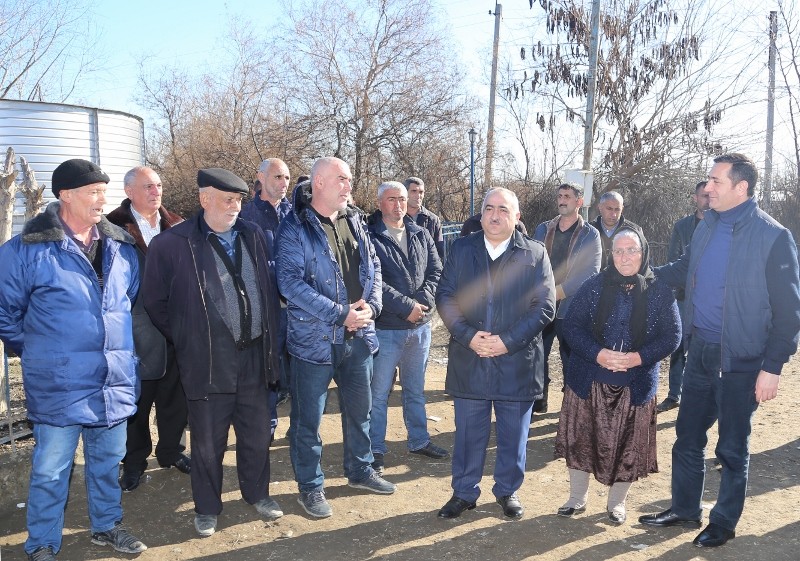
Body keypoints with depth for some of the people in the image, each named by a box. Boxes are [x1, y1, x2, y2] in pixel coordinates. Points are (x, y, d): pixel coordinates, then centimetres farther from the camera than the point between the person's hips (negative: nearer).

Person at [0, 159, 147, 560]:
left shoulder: (121, 247, 4)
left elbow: (134, 302, 17)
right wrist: (37, 353, 3)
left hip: (114, 381, 5)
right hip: (58, 385, -4)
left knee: (107, 463, 19)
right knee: (50, 471, 9)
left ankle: (106, 526, 39)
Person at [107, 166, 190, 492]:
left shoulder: (176, 227, 6)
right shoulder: (114, 227, -7)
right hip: (135, 330, -3)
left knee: (174, 395, 14)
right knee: (136, 399, 8)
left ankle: (171, 451, 33)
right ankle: (134, 462, 26)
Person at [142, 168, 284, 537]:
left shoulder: (253, 236, 4)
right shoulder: (172, 244, -10)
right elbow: (154, 302, -1)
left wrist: (269, 338, 9)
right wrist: (187, 339, 4)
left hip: (254, 356, 4)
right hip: (208, 361, -4)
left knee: (257, 433, 17)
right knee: (208, 441, 10)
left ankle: (257, 493, 38)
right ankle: (207, 507, 31)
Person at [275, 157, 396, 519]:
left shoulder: (354, 222, 8)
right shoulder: (295, 227, -12)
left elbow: (373, 267, 11)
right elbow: (290, 282, -20)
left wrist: (371, 304, -8)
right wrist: (339, 314, -22)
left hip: (358, 336, 6)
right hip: (314, 339, -6)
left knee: (360, 408, 19)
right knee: (308, 418, 6)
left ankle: (360, 470, 39)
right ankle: (310, 486, 24)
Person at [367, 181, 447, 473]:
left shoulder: (421, 235, 9)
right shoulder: (370, 237, -9)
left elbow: (435, 271, 4)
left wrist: (424, 301, -12)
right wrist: (406, 307, -18)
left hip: (421, 326, 6)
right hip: (386, 327, -6)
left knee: (416, 389, 19)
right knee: (379, 392, 3)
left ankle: (419, 440, 33)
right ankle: (375, 449, 16)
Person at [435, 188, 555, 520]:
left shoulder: (535, 254, 0)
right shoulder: (461, 249, 5)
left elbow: (545, 306, -4)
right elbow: (445, 297, 2)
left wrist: (507, 341, -15)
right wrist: (468, 335, -14)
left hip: (517, 363, -1)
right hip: (469, 361, 1)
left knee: (513, 435, 13)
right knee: (468, 433, 12)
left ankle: (508, 491, 33)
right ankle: (464, 492, 29)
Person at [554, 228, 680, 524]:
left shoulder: (660, 292, -3)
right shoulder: (594, 286, -2)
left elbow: (672, 336, -3)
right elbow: (571, 326, -4)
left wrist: (639, 357, -19)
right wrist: (598, 354, -20)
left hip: (635, 386, 0)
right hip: (588, 381, 1)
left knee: (627, 445, 9)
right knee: (581, 440, 7)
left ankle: (616, 502, 31)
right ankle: (577, 498, 28)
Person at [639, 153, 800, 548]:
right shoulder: (707, 226, 4)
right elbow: (684, 271, 20)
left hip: (741, 360, -6)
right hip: (700, 351, 6)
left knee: (732, 447, 11)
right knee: (688, 437, 16)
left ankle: (724, 522, 30)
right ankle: (684, 509, 34)